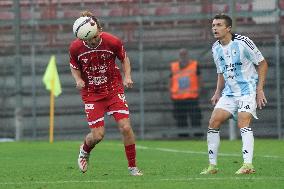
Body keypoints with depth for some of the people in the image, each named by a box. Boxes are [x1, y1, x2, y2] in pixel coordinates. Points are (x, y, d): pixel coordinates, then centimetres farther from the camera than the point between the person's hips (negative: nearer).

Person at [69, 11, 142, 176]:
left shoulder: (113, 42, -15)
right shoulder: (75, 47, -12)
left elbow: (124, 58, 4)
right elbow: (74, 67, 7)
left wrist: (127, 76, -11)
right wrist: (78, 80, -13)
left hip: (114, 89, 0)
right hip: (91, 94, 0)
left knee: (126, 127, -13)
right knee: (98, 135, -8)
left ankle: (133, 167, 2)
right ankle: (85, 150, 29)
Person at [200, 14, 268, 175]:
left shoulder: (243, 42, -12)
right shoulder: (216, 48, 8)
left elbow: (262, 64, -6)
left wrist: (260, 89, -12)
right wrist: (218, 93, 9)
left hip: (248, 90, -7)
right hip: (229, 92, 7)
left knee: (243, 123, -24)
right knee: (214, 122, -5)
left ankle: (248, 164, -29)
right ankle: (212, 166, 4)